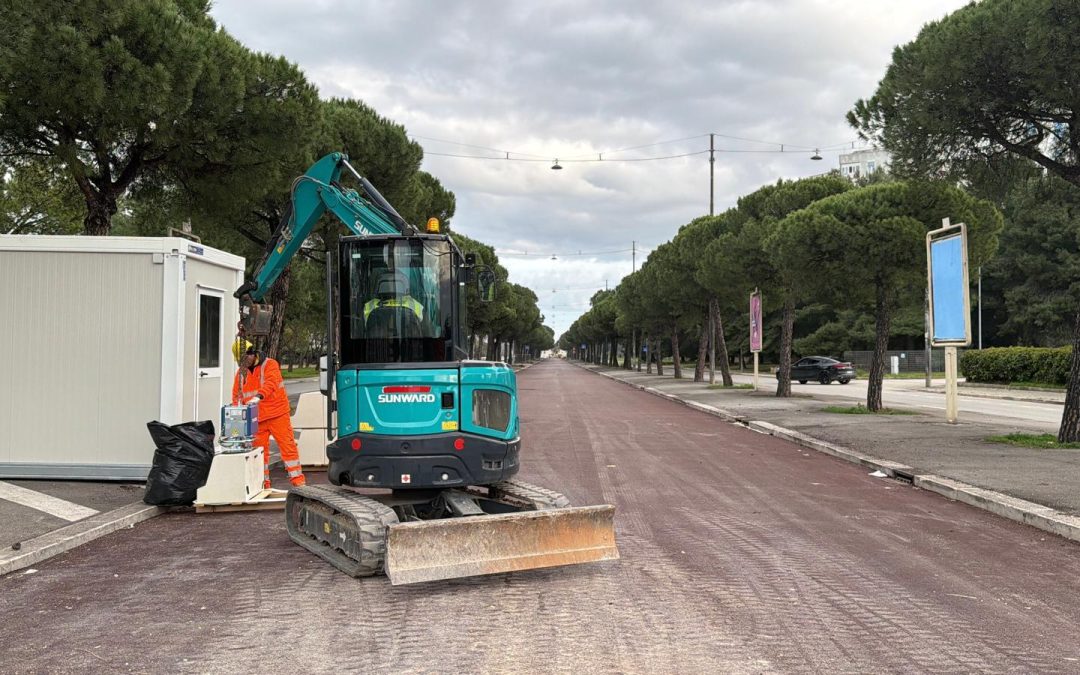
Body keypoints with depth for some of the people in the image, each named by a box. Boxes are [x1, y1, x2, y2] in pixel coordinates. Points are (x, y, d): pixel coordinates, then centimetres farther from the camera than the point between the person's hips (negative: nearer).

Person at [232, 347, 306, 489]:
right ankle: (263, 484, 17)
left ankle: (298, 481, -2)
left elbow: (270, 383, -23)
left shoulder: (270, 365, -5)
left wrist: (258, 396, -40)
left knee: (288, 446, -6)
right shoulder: (240, 373, 11)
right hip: (256, 419, 5)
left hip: (277, 414, -5)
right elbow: (236, 396, 16)